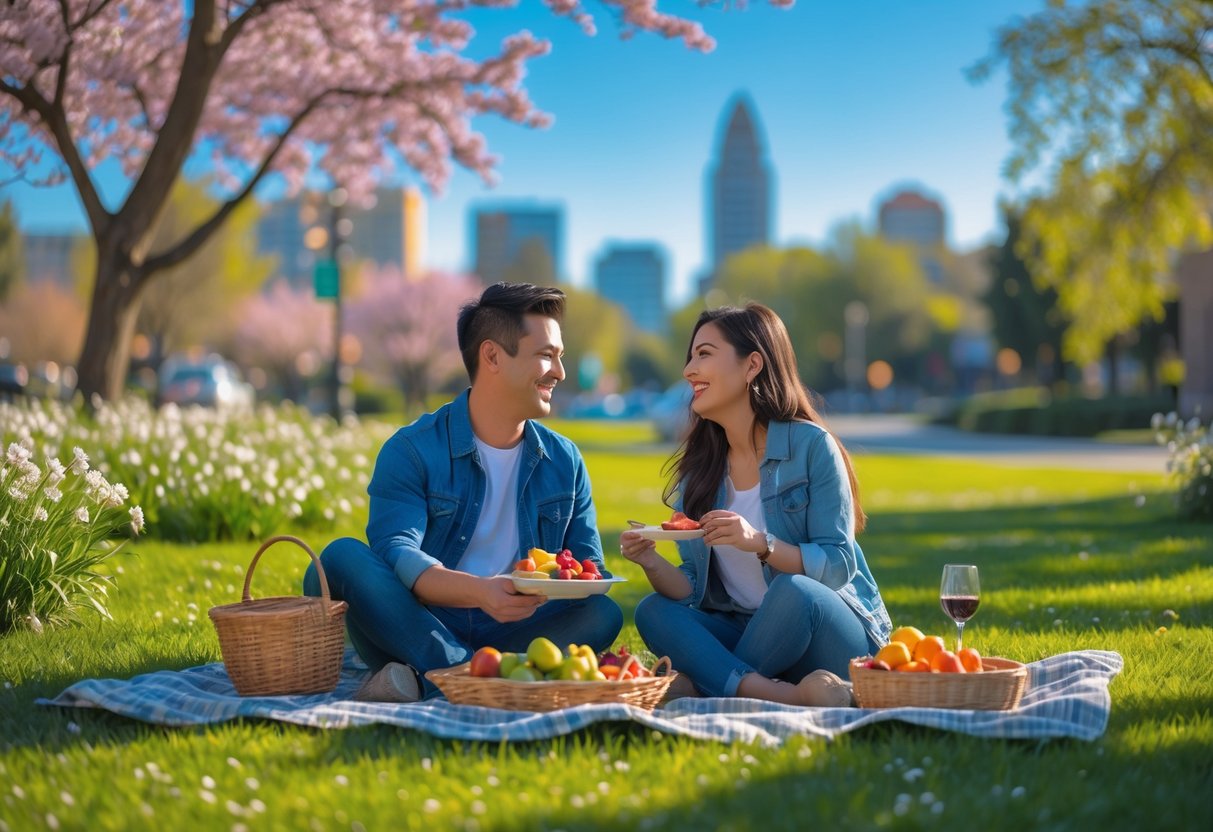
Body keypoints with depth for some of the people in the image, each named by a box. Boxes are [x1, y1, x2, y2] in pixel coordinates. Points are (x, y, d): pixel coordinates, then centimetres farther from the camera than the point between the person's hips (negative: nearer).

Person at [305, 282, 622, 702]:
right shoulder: (412, 451, -4)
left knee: (603, 614, -25)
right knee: (343, 558, -28)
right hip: (417, 633, -3)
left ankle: (425, 682, -34)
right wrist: (478, 592, -38)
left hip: (509, 636, 3)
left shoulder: (564, 461, 11)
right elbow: (395, 551, -18)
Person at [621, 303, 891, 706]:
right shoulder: (697, 470, 8)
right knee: (653, 611, -19)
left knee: (792, 592, -35)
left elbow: (839, 567, -14)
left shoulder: (811, 446, -9)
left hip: (837, 635, -5)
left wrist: (760, 543, -29)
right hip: (747, 633, 5)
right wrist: (652, 563, -18)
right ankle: (785, 697, -34)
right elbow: (695, 591, 3)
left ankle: (724, 683, -15)